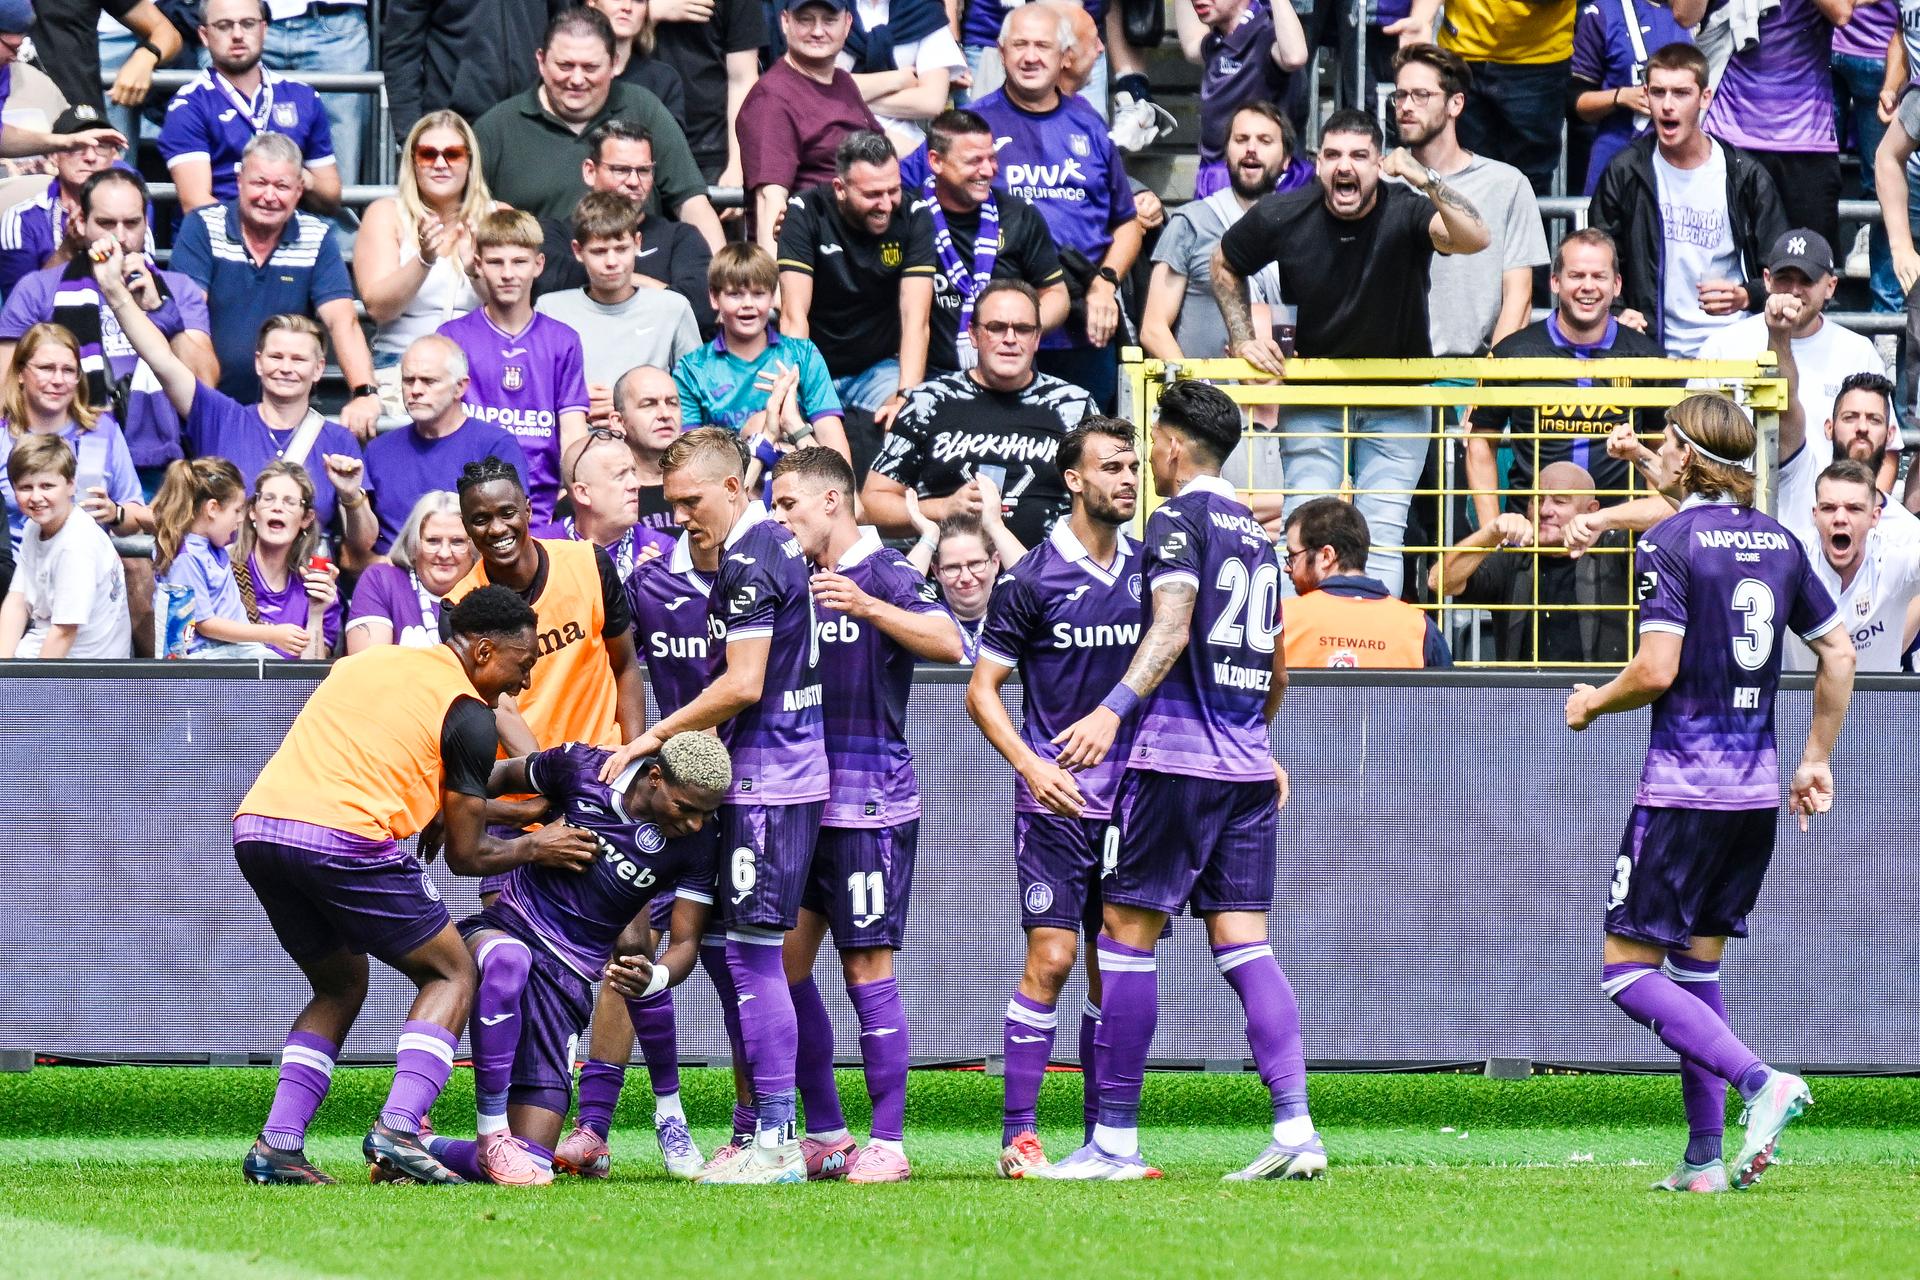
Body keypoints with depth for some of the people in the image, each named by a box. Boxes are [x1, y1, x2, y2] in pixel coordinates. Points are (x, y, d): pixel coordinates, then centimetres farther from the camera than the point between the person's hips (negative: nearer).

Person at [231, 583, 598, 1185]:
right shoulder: (467, 714, 5)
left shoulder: (362, 663, 24)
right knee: (452, 975, 10)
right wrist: (534, 848, 25)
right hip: (343, 837, -6)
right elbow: (465, 855, 7)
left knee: (341, 985, 25)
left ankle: (278, 1144, 10)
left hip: (254, 825, 6)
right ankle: (397, 1129, -10)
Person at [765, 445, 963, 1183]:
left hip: (869, 804, -8)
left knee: (867, 967, -7)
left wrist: (867, 607, -36)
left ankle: (887, 1142, -2)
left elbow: (948, 643, -26)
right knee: (786, 963, 6)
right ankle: (825, 1135, 14)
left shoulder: (882, 575, -8)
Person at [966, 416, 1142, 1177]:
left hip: (1133, 797, 4)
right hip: (1056, 801, -4)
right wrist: (1032, 766, -15)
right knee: (1051, 958, -11)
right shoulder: (1034, 579, -5)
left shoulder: (1149, 569, 7)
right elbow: (982, 690, -2)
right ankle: (1019, 1132, -7)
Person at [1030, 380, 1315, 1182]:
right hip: (1249, 765, 7)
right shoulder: (1255, 534, 19)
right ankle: (1295, 1130, -9)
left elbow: (1172, 627, -20)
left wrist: (1116, 709, -30)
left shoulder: (1178, 520, -5)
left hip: (1177, 757, -7)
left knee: (1127, 931, -1)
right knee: (1244, 943, 4)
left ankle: (1115, 1140, -1)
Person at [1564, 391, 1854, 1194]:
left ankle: (1760, 1081, -21)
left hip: (1682, 788, -7)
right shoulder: (1779, 543, 10)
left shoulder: (1672, 542, -11)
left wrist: (1593, 704, 1)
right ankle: (1704, 1157, 8)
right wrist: (1816, 761, 23)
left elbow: (1657, 670, -19)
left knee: (1626, 970, -3)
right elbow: (1837, 654, 14)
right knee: (1698, 963, 14)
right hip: (1757, 792, 7)